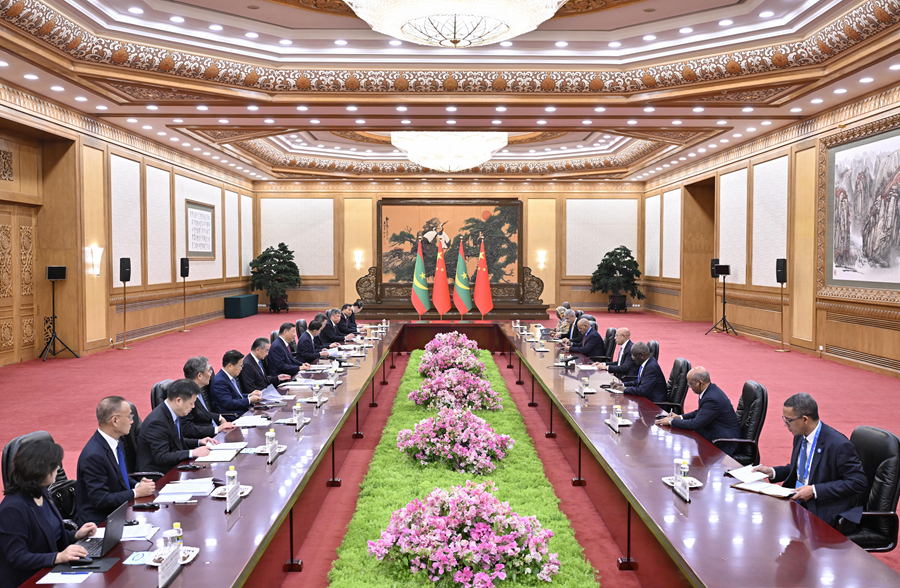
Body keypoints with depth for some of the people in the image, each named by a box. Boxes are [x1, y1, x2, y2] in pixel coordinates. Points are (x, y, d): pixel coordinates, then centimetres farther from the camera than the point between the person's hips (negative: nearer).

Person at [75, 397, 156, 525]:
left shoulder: (116, 442, 5)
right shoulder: (94, 455, -23)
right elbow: (100, 500, -22)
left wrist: (137, 485, 0)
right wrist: (136, 492, -15)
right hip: (100, 522, -8)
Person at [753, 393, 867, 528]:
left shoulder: (839, 445, -20)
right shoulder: (800, 436, 5)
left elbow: (858, 482, -18)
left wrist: (815, 491, -22)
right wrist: (772, 472, 3)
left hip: (823, 511, -8)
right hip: (797, 499, 8)